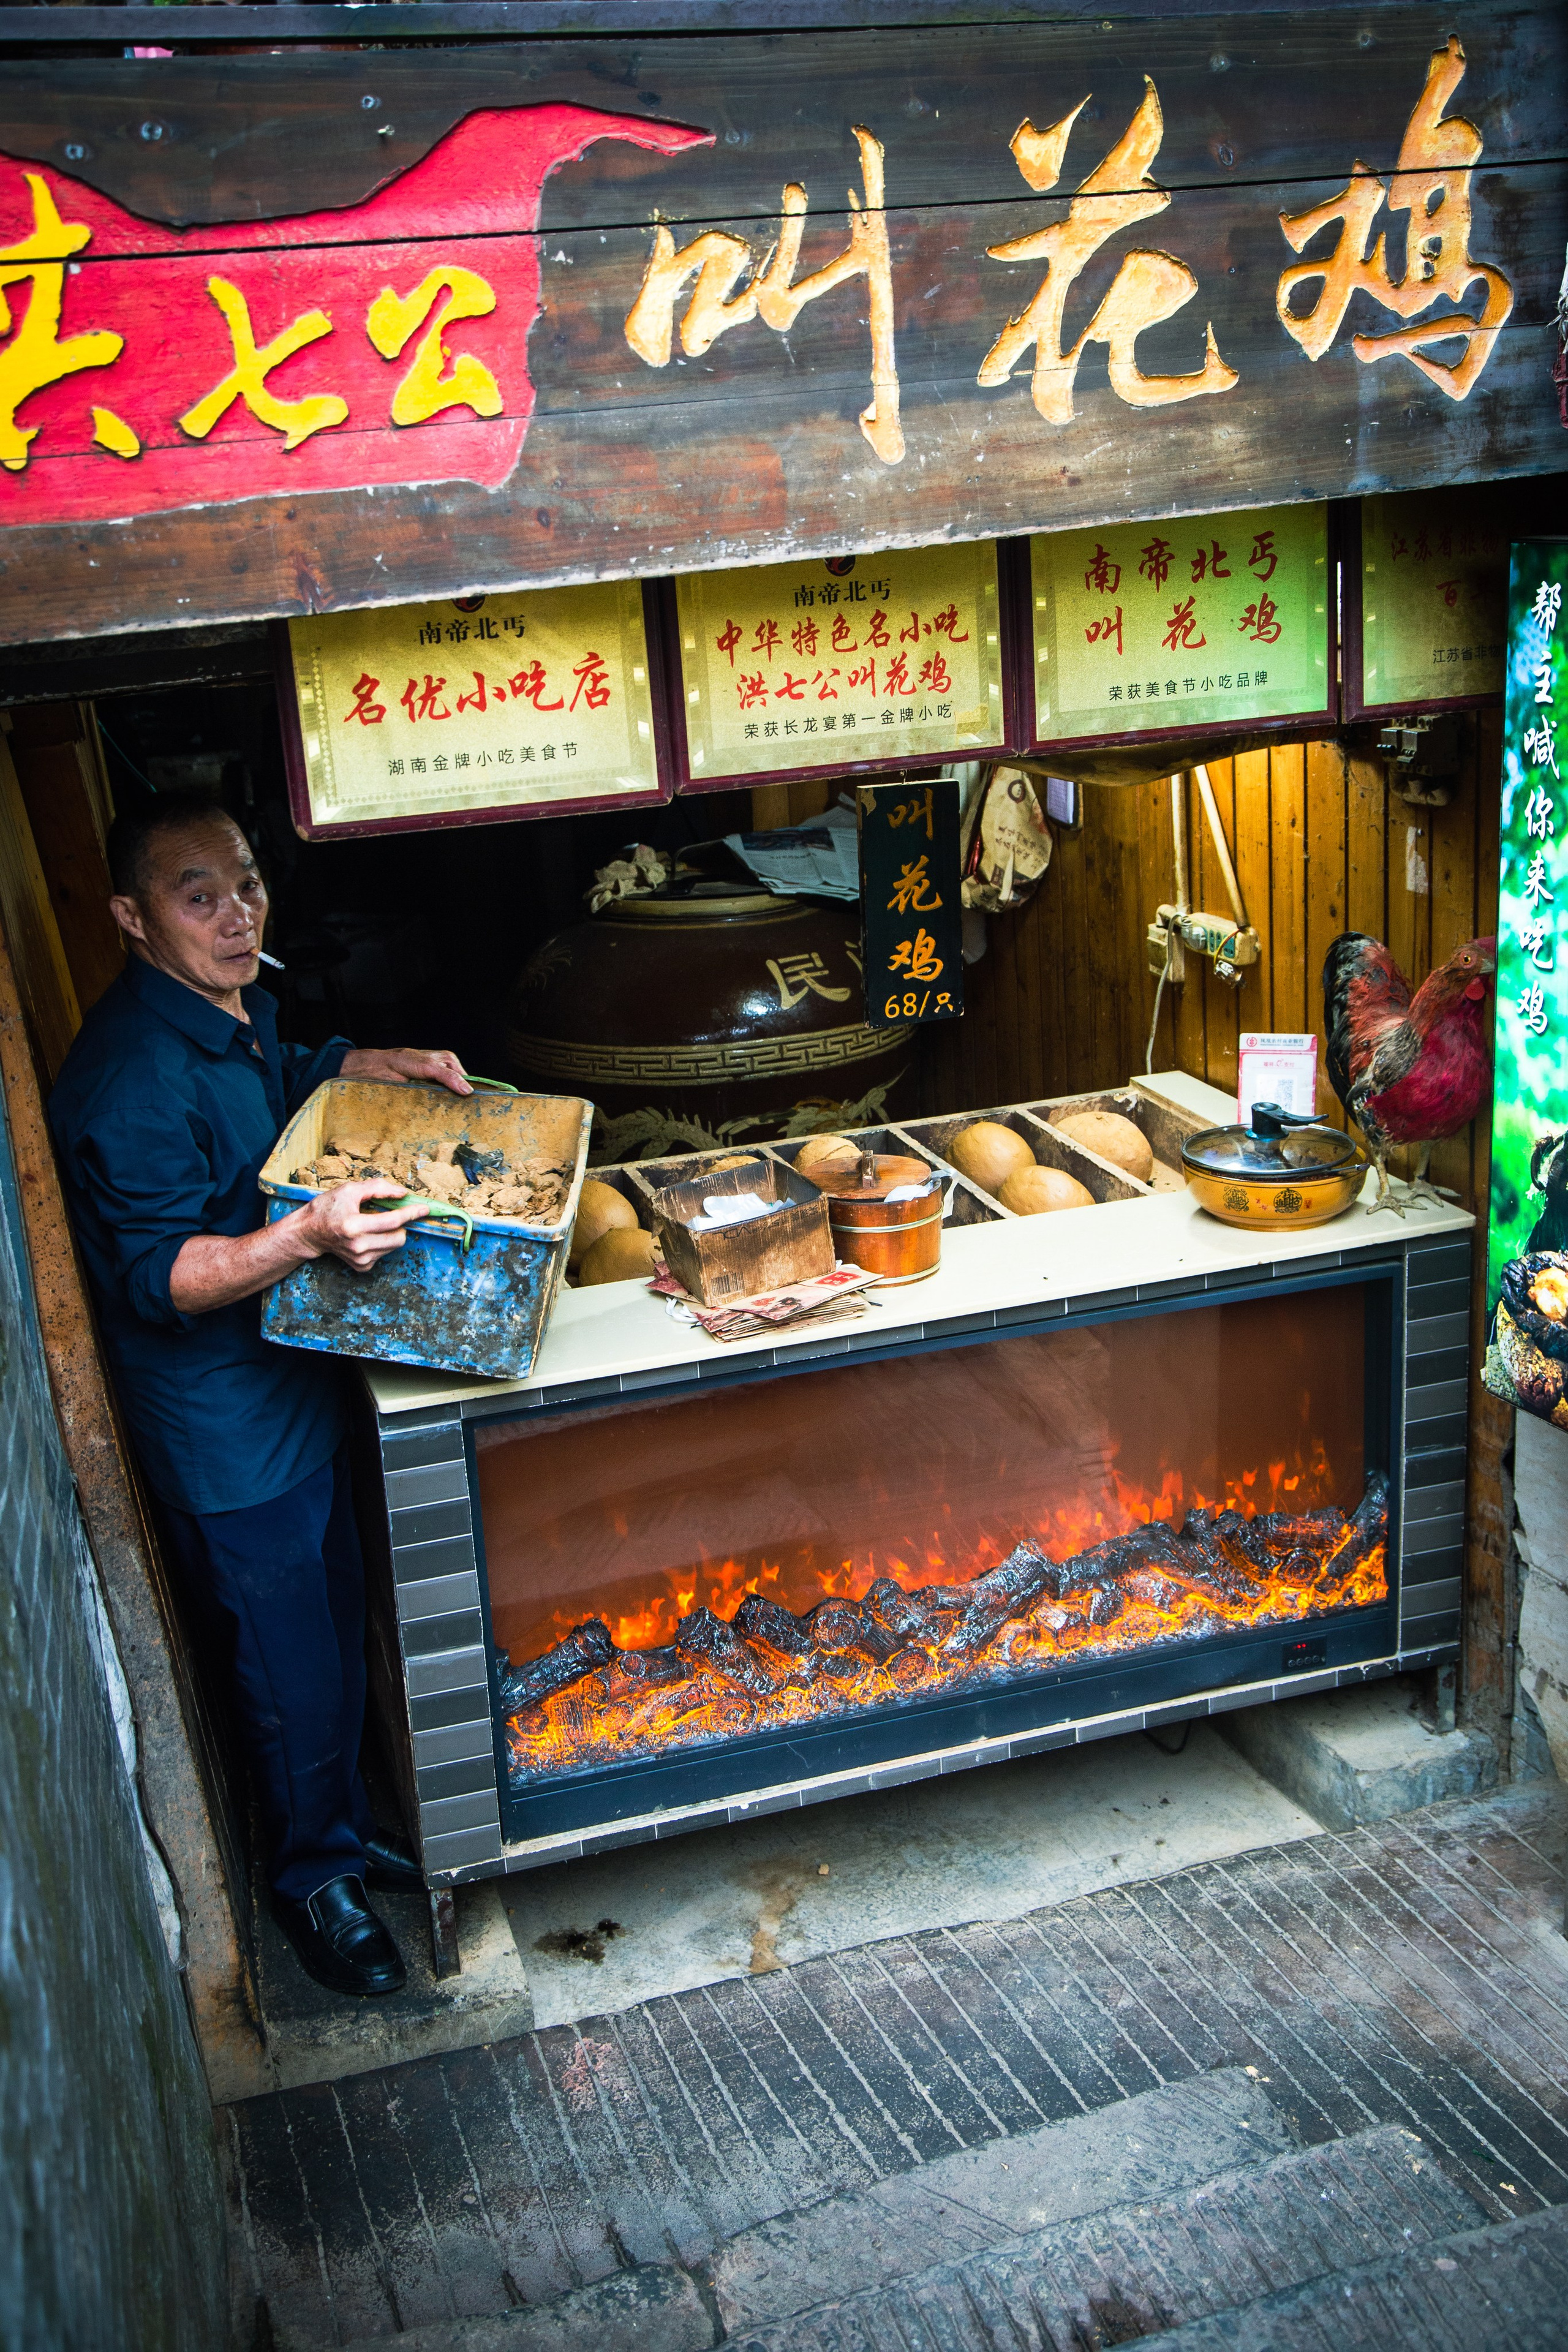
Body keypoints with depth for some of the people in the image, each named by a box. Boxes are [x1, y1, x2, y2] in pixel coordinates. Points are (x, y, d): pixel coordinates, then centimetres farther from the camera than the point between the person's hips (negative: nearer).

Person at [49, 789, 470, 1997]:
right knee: (292, 1674, 7)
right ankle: (314, 1873, 30)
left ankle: (350, 1820, 44)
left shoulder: (239, 1010, 3)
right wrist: (306, 1236, -43)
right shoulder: (130, 1078, -26)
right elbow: (157, 1274, -27)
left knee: (341, 1633, 23)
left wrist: (383, 1063, 8)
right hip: (227, 1432, -9)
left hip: (301, 1385, 9)